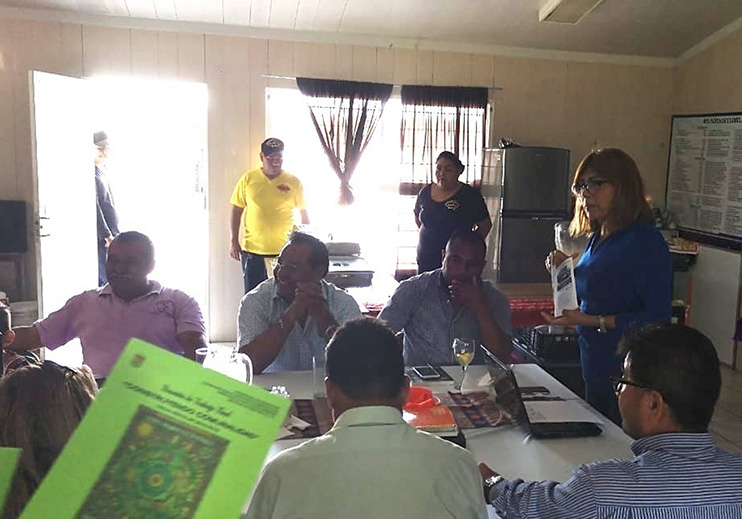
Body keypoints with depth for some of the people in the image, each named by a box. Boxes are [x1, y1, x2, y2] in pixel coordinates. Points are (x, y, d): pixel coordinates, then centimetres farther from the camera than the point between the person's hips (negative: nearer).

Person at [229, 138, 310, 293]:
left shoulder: (293, 182, 1)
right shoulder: (248, 179, 1)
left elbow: (304, 213, 9)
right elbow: (236, 211, 6)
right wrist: (234, 241, 2)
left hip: (285, 251, 0)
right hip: (252, 250, 0)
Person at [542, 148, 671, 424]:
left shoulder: (645, 241, -19)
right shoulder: (597, 238, 7)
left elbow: (658, 317, -22)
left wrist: (593, 321, -25)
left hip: (625, 375, -9)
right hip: (594, 367, 9)